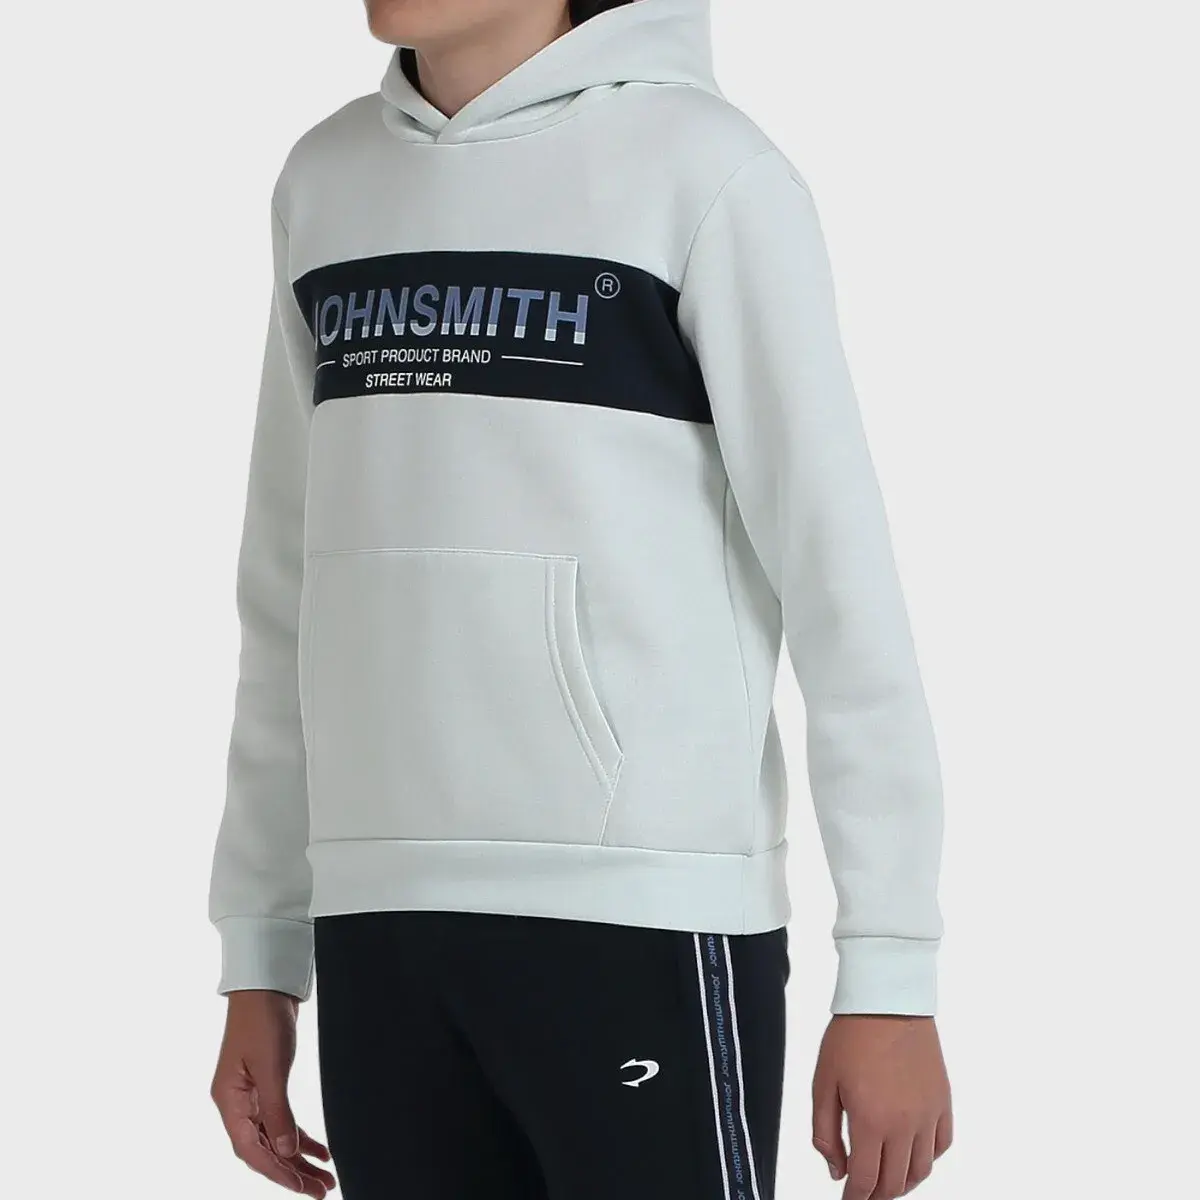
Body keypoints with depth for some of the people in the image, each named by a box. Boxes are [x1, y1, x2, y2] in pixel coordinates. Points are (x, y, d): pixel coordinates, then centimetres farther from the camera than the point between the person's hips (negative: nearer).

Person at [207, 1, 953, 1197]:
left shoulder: (699, 165, -4)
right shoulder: (326, 181, 13)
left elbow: (842, 573, -7)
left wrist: (888, 972, -11)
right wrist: (259, 953, 16)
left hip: (644, 914, -5)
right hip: (381, 923, 5)